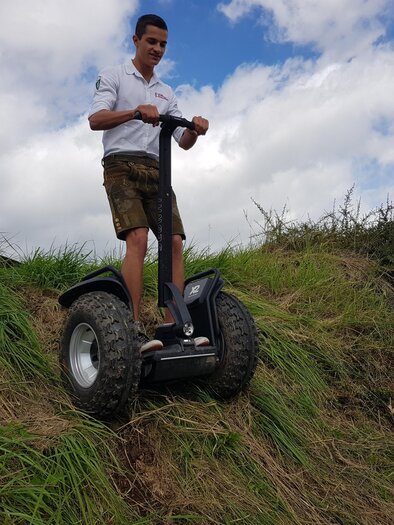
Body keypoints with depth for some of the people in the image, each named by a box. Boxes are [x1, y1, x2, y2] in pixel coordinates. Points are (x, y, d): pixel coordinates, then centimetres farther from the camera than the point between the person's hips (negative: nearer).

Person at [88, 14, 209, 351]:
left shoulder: (166, 92, 26)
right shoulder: (114, 76, 11)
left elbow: (183, 142, 18)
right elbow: (95, 119, -8)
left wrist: (195, 130, -6)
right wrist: (136, 111, -26)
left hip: (157, 171, 5)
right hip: (122, 165, -5)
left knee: (175, 241, -11)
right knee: (138, 239, -25)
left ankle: (172, 327, -11)